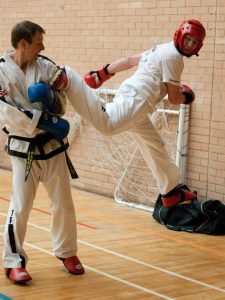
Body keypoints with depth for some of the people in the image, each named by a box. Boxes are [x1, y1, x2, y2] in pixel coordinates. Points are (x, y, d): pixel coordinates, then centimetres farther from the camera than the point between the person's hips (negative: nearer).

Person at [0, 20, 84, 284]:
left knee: (63, 203, 12)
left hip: (53, 144, 4)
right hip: (23, 148, -4)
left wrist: (52, 100, -18)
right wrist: (43, 121, -25)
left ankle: (66, 252, 32)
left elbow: (62, 102, 6)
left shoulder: (46, 66, -3)